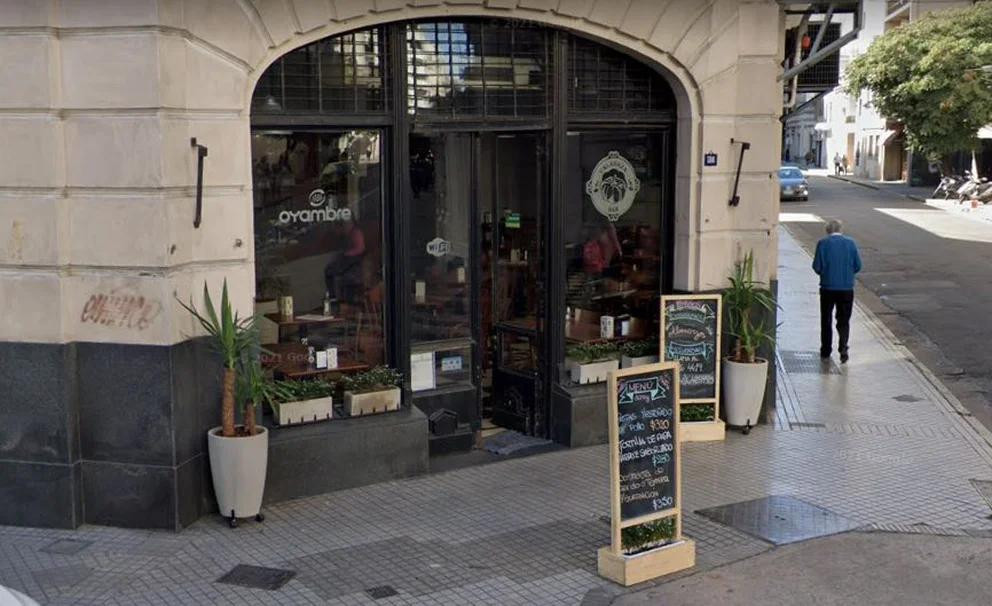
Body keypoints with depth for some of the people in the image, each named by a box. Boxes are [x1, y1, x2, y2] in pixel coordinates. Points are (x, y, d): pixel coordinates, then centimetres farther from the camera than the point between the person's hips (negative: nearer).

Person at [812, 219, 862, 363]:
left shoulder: (823, 243, -7)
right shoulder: (850, 243, 0)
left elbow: (817, 266, -10)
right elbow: (858, 266, 2)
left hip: (828, 287, -1)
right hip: (847, 288, 1)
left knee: (826, 320, 13)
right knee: (844, 320, 7)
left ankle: (825, 350, 19)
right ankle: (843, 347, -11)